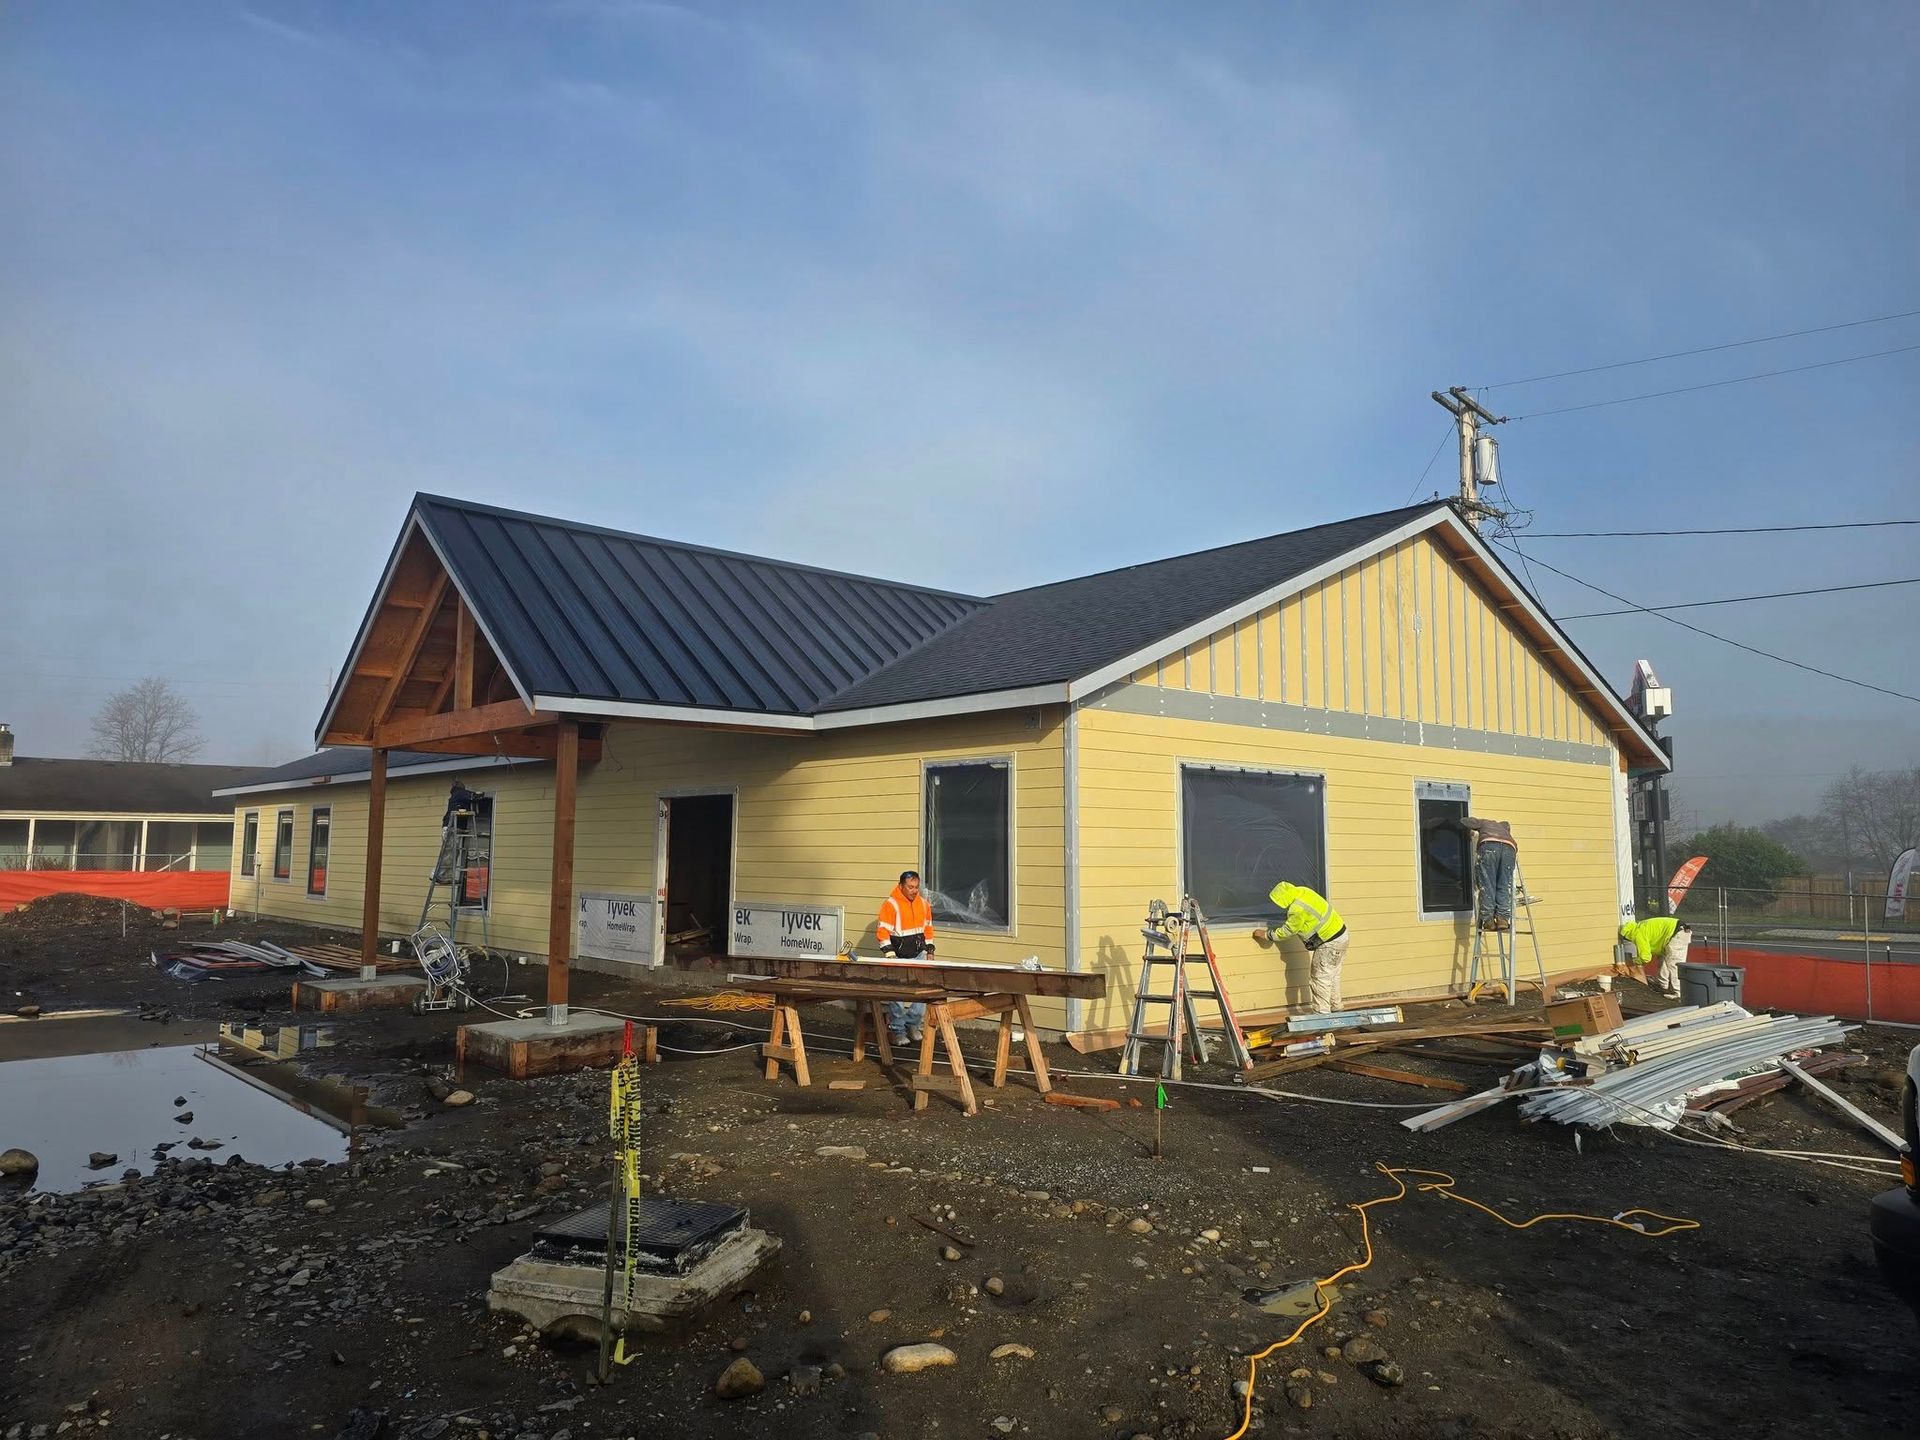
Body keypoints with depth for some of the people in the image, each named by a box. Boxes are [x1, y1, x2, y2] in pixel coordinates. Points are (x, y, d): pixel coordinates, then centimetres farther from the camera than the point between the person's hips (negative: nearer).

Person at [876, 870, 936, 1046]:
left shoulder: (923, 904, 7)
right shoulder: (890, 904, -11)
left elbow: (928, 928, 18)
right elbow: (883, 930, -13)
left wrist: (929, 949, 14)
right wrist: (890, 954, -17)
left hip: (918, 955, 5)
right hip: (898, 957, -5)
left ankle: (914, 1025, 17)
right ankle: (897, 1031, 10)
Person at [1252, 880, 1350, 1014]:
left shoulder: (1298, 910, -28)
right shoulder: (1303, 891, -3)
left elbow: (1287, 931, -13)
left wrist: (1266, 935, -2)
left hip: (1330, 943, -10)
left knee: (1320, 978, -1)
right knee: (1332, 976, 21)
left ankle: (1322, 1013, 3)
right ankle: (1335, 1009, 32)